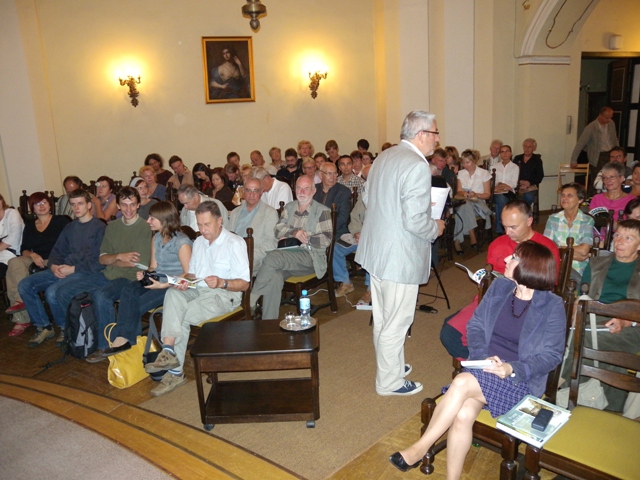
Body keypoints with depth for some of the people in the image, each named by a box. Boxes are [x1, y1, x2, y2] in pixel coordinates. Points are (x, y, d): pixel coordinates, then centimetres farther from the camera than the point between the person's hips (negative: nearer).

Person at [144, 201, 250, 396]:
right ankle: (171, 359, -33)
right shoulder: (198, 242, 18)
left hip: (224, 295, -6)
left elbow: (244, 284, -9)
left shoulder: (235, 243, -6)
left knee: (180, 316, -26)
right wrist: (185, 281, -3)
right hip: (197, 291, 6)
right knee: (173, 293, -27)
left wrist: (221, 283, -26)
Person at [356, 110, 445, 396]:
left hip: (375, 251, 9)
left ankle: (389, 364, 40)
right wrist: (435, 228, -4)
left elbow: (368, 199, 17)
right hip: (400, 256, -9)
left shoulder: (383, 157, 6)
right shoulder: (417, 166, -21)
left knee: (382, 317, 21)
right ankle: (389, 381, 21)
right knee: (396, 322, 6)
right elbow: (414, 222, -26)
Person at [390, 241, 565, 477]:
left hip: (520, 379, -3)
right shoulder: (498, 286, 5)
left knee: (462, 383, -30)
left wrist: (512, 369, -21)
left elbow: (552, 355, -7)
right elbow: (475, 325, 6)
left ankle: (419, 448, -17)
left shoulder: (552, 306, -7)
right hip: (484, 369, 4)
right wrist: (483, 356, -13)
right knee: (463, 415, -26)